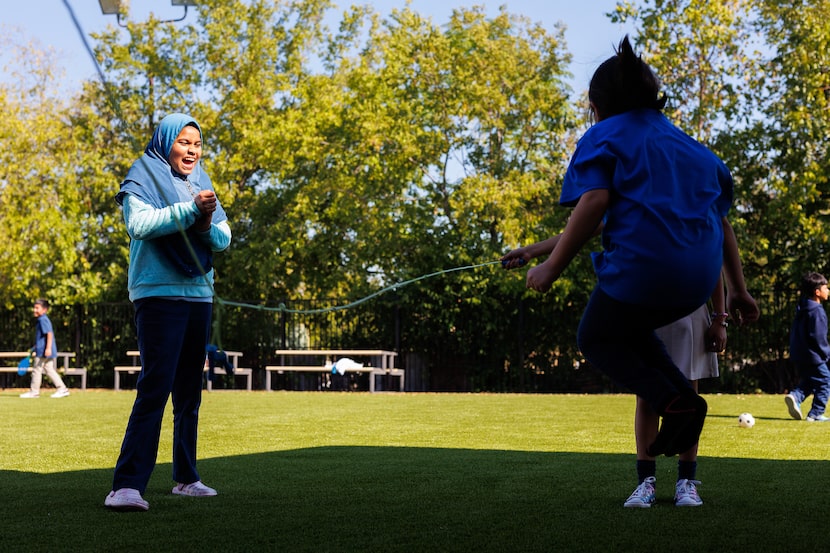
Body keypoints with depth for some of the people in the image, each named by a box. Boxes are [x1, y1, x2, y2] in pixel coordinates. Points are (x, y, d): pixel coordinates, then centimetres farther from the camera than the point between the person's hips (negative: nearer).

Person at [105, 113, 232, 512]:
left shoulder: (201, 182, 16)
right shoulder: (143, 177, -1)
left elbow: (224, 239, 10)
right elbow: (139, 224, -18)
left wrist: (207, 224, -11)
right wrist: (191, 208, -22)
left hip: (199, 295, 7)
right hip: (159, 295, -7)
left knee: (189, 392, 12)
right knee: (155, 388, -17)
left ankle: (185, 477, 20)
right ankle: (127, 484, -19)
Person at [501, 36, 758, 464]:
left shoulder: (603, 137, 5)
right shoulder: (687, 144, 24)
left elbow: (594, 204, -13)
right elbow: (721, 220, 24)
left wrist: (552, 267, -9)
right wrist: (737, 290, 28)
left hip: (643, 265, -7)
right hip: (700, 278, 7)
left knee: (595, 339, 19)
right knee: (625, 329, 31)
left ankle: (671, 401, -5)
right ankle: (684, 399, 9)